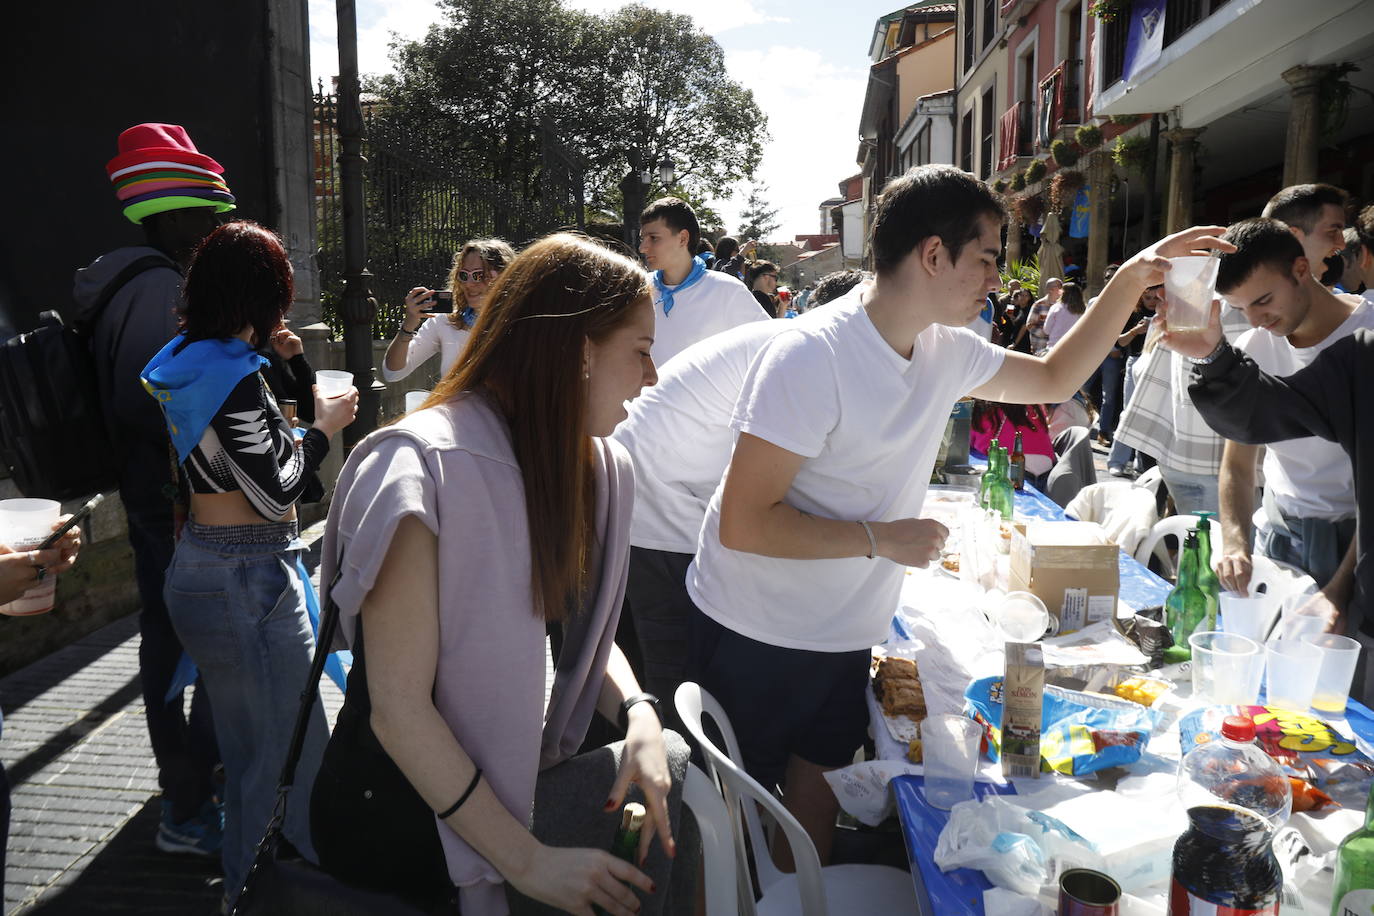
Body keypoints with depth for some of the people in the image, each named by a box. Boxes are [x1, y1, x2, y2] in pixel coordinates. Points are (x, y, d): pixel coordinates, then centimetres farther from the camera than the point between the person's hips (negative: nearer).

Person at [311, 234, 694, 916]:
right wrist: (526, 860, -22)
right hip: (399, 807, -7)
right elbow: (398, 709, -23)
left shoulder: (595, 468, 1)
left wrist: (638, 712, -14)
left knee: (677, 774, -8)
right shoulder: (422, 471, -24)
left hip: (518, 773, 7)